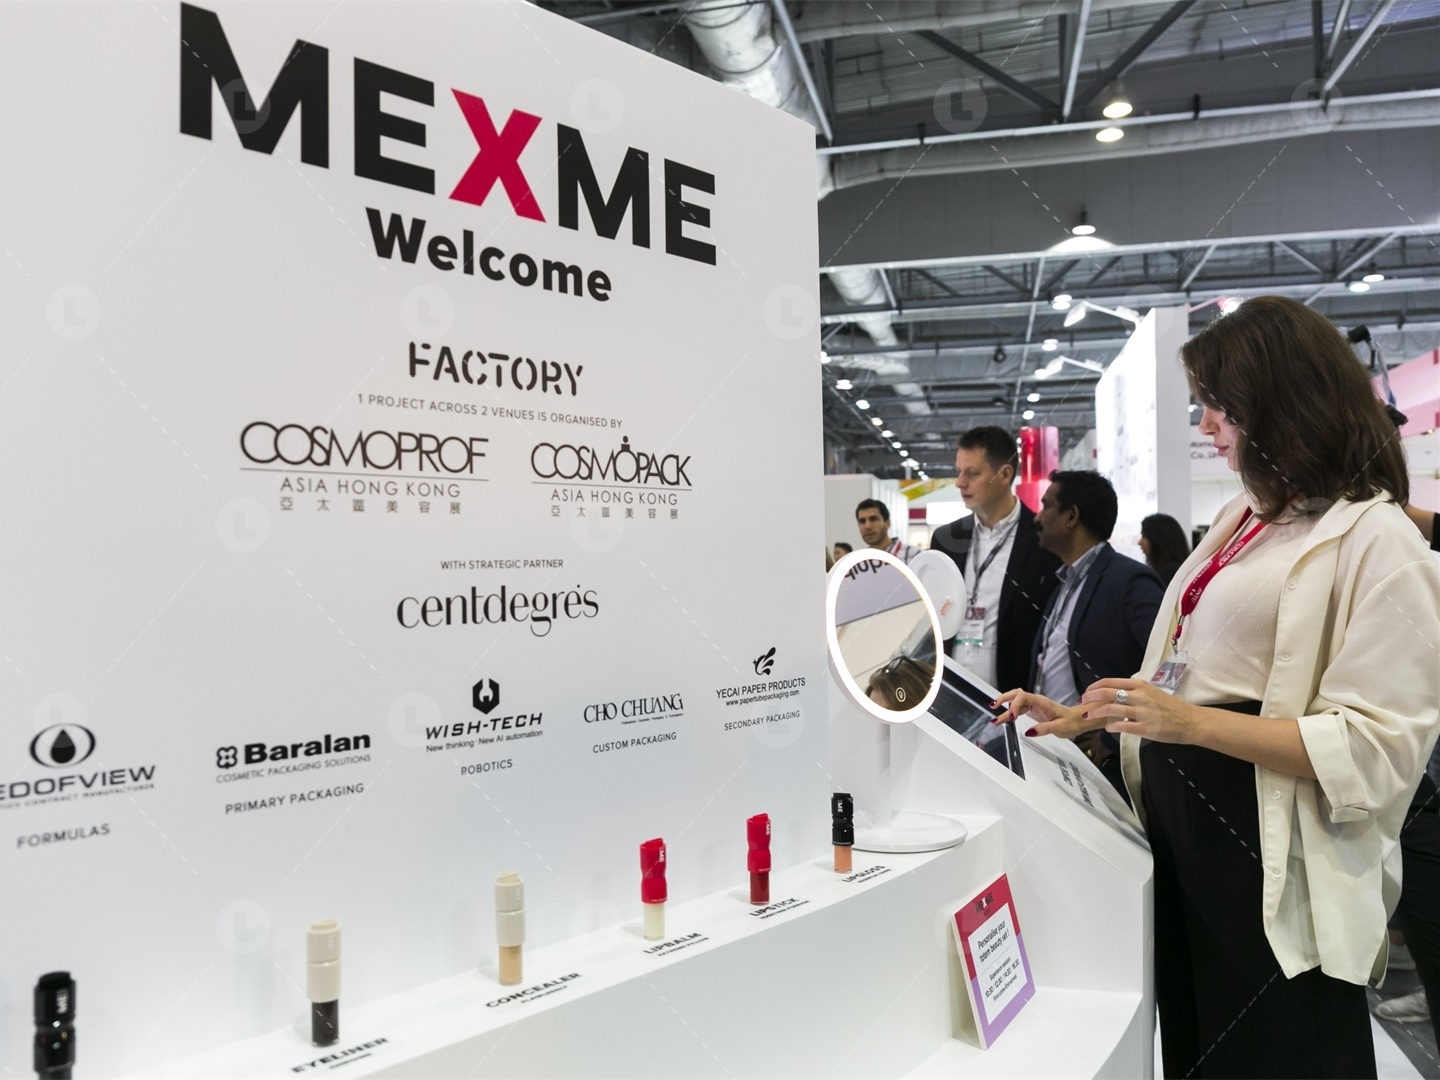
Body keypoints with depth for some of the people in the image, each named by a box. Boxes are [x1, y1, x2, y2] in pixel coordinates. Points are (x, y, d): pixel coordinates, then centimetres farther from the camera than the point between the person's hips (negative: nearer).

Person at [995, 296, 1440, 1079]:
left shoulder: (1373, 538, -13)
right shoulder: (1242, 519, 13)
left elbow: (1377, 746, -19)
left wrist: (1193, 724, -26)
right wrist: (1077, 718, 11)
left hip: (1271, 864, -8)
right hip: (1181, 819, 8)